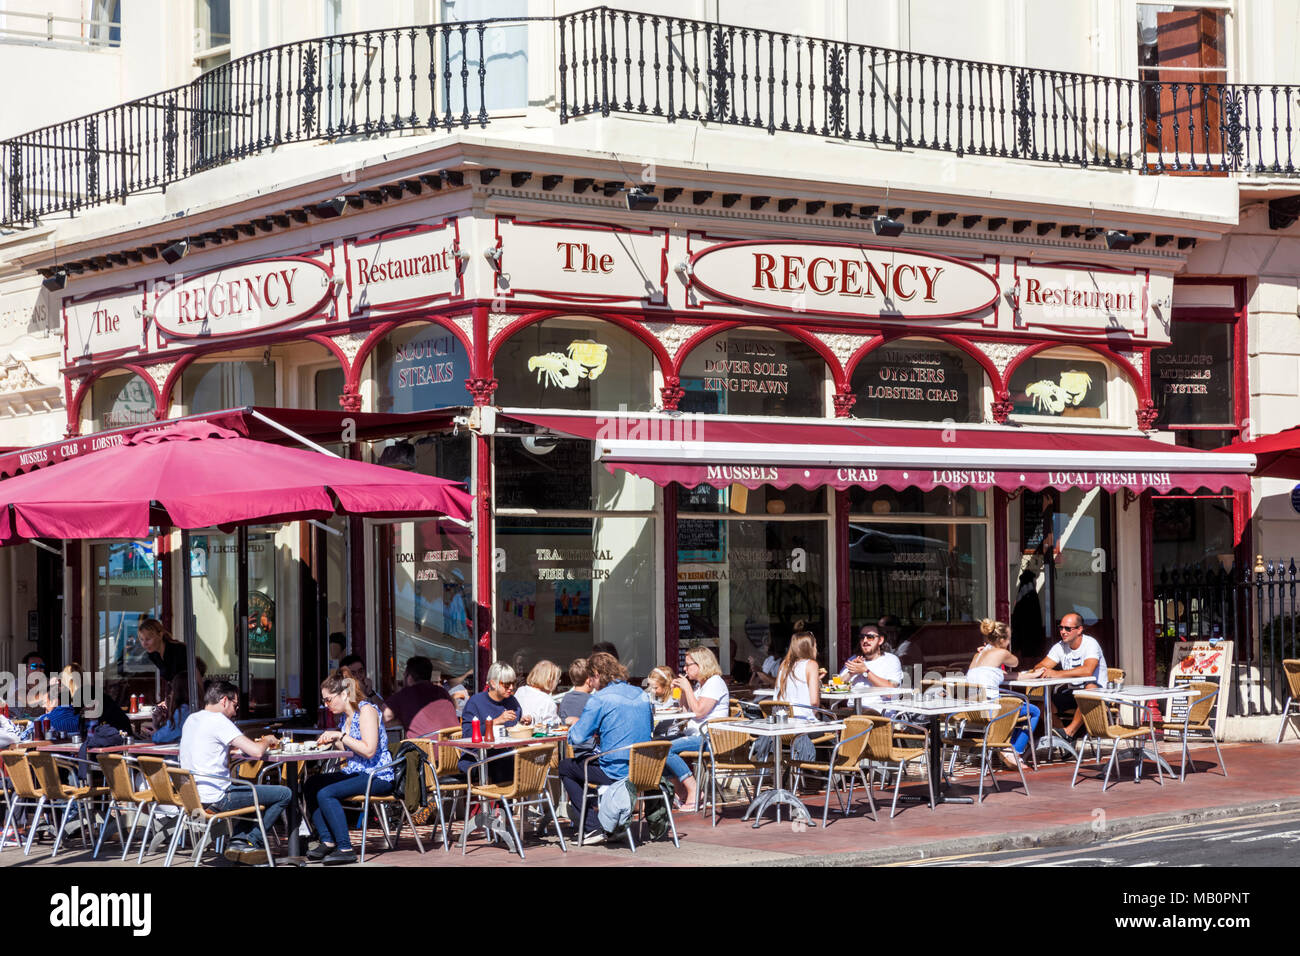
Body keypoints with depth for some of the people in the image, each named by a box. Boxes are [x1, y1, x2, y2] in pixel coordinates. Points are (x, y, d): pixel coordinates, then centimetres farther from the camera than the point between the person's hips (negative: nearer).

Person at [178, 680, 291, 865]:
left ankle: (238, 840, 14)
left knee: (258, 788, 31)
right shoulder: (218, 720, -14)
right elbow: (256, 752, -20)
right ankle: (250, 841, 9)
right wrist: (267, 740, 4)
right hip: (215, 798, -10)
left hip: (192, 795, 10)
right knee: (285, 794, -1)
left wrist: (254, 742, 19)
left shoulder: (191, 719, 13)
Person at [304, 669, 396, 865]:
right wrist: (334, 741, 5)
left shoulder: (366, 710, -12)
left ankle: (345, 849, -22)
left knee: (326, 793, -25)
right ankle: (326, 841, -9)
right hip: (355, 773, 9)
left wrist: (341, 736, -18)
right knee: (310, 785, -5)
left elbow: (369, 750, -22)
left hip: (377, 776, -9)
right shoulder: (344, 716, 15)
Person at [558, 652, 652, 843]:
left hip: (615, 773, -8)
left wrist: (573, 727, 12)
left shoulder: (599, 699, -12)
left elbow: (577, 738, -13)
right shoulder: (641, 695, 8)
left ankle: (592, 829, 6)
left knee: (565, 767, 16)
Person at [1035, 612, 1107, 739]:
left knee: (1090, 687, -39)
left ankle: (1069, 731, -36)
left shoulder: (1090, 644, -15)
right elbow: (1042, 666, -1)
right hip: (1071, 692, 6)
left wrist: (1057, 674, -37)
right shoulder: (1060, 647, 4)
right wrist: (1040, 670, -28)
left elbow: (1088, 670, -32)